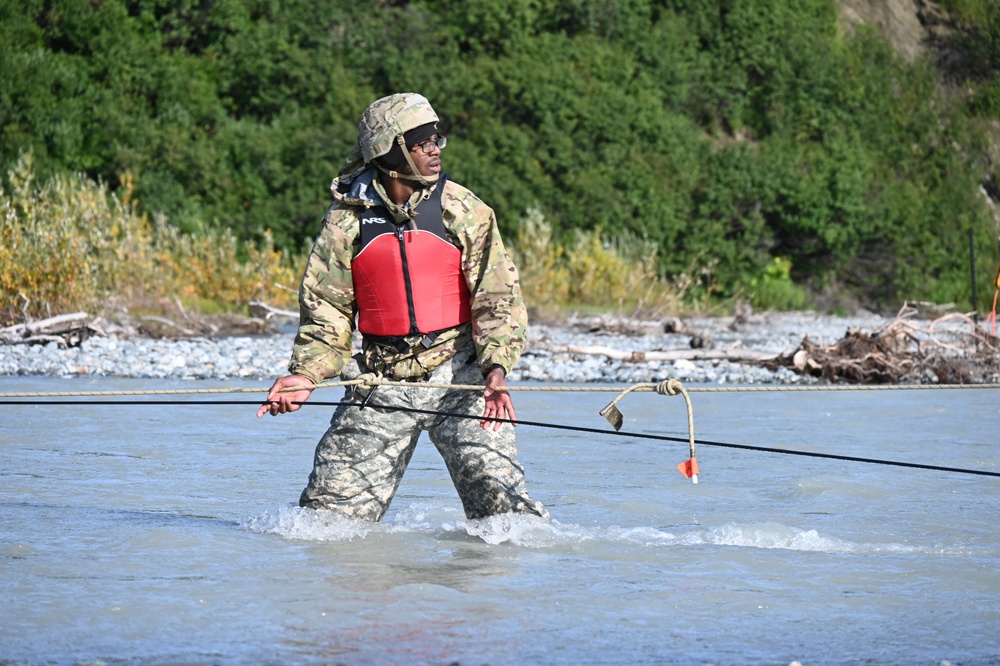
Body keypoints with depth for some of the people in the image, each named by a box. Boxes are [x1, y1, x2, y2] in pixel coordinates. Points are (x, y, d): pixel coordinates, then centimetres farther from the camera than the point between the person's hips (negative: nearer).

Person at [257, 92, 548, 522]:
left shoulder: (461, 209, -2)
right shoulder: (348, 217, 2)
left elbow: (497, 295, -6)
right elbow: (326, 306, 7)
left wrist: (496, 367, -21)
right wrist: (306, 374, -8)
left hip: (458, 375, -1)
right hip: (382, 382, 2)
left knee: (499, 499, -17)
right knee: (330, 513, 0)